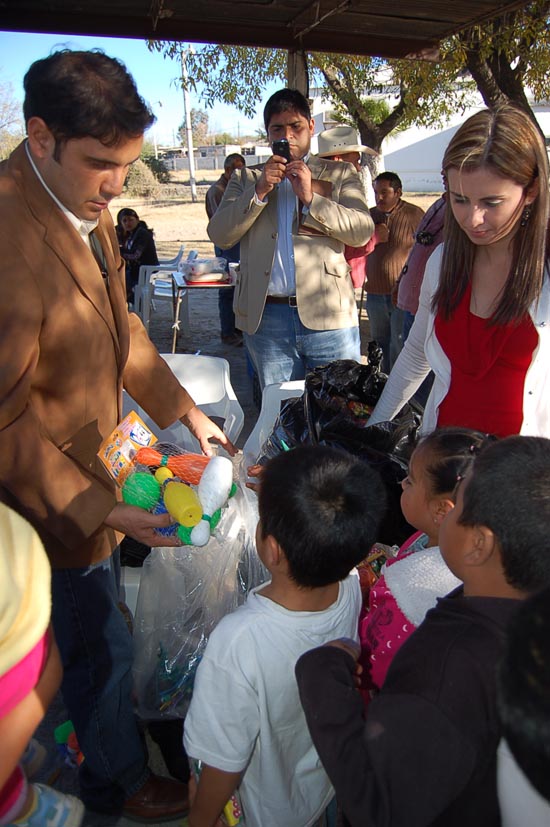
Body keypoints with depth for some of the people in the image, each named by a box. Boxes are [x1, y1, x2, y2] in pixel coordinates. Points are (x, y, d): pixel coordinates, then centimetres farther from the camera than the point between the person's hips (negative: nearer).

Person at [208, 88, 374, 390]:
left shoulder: (339, 174, 14)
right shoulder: (246, 178, 17)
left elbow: (363, 231, 0)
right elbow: (219, 234, 4)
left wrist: (311, 198, -10)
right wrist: (259, 191, -7)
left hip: (329, 318, -1)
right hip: (266, 319, 1)